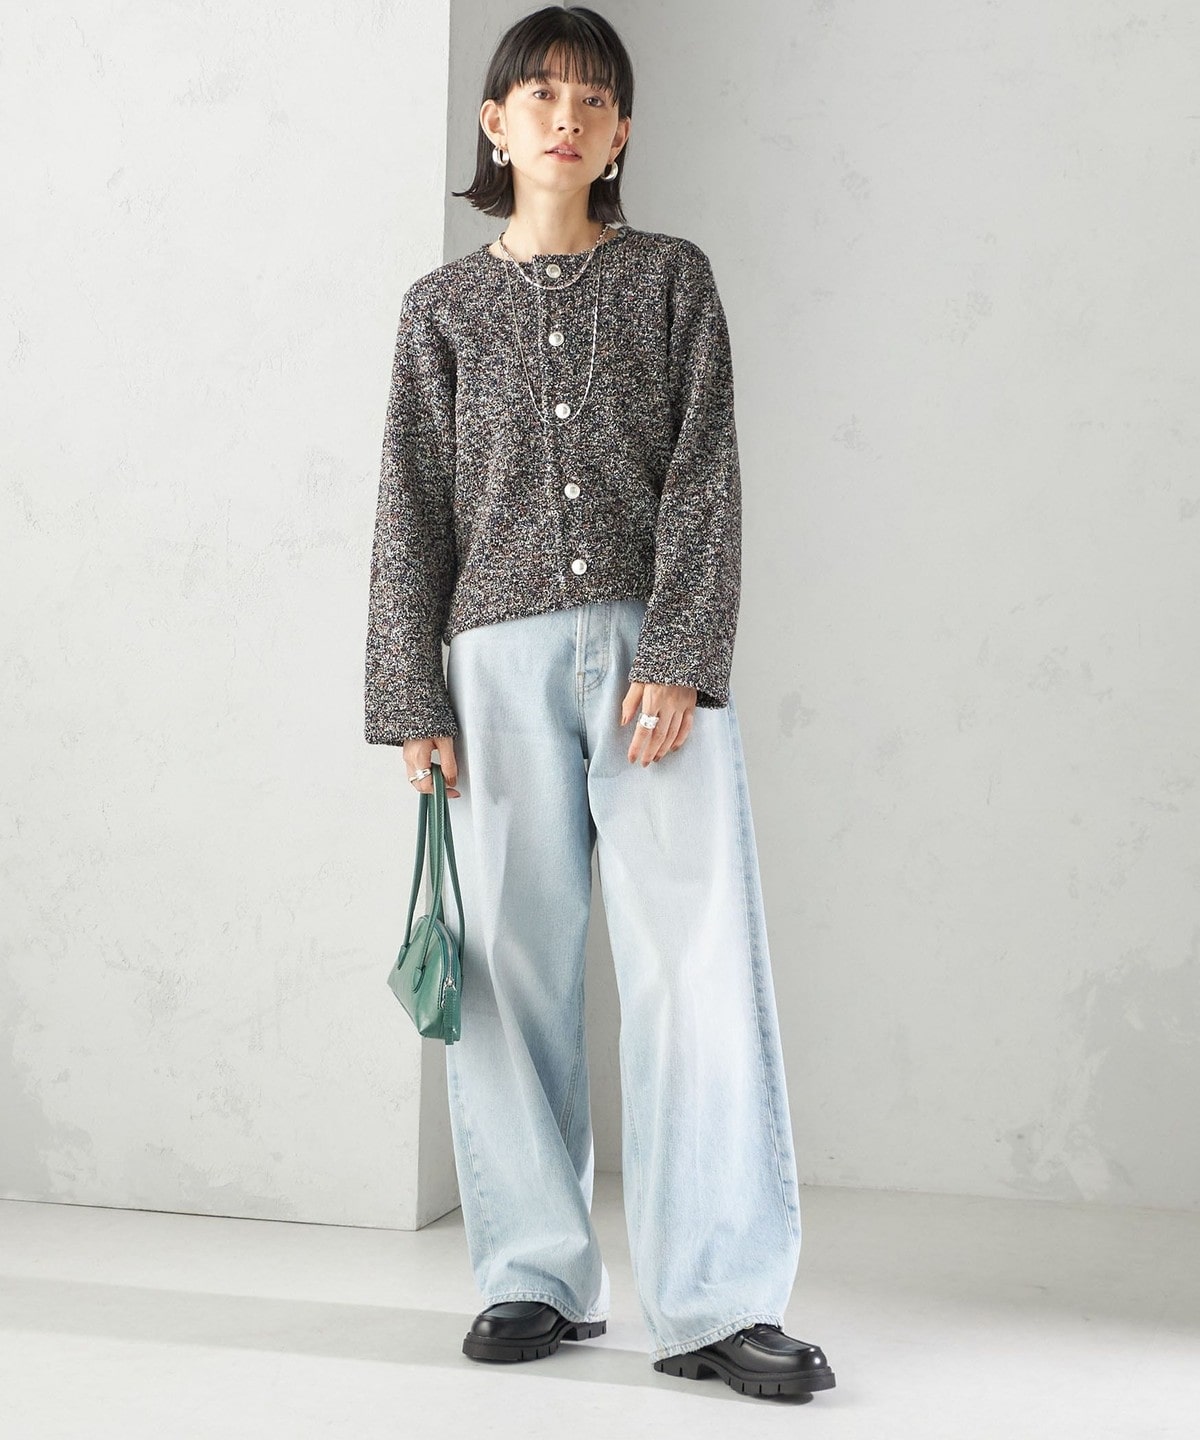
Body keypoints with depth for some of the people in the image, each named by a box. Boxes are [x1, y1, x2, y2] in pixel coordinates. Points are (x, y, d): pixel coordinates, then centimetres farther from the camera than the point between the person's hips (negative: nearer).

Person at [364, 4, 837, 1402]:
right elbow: (414, 511, 10)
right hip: (502, 657, 1)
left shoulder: (671, 277, 11)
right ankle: (539, 1277, 12)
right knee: (514, 966, 2)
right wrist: (411, 699, 2)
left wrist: (680, 657, -10)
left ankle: (717, 1300, -8)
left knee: (703, 956, -9)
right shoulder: (445, 306, 14)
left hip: (655, 645, -1)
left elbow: (703, 478, 2)